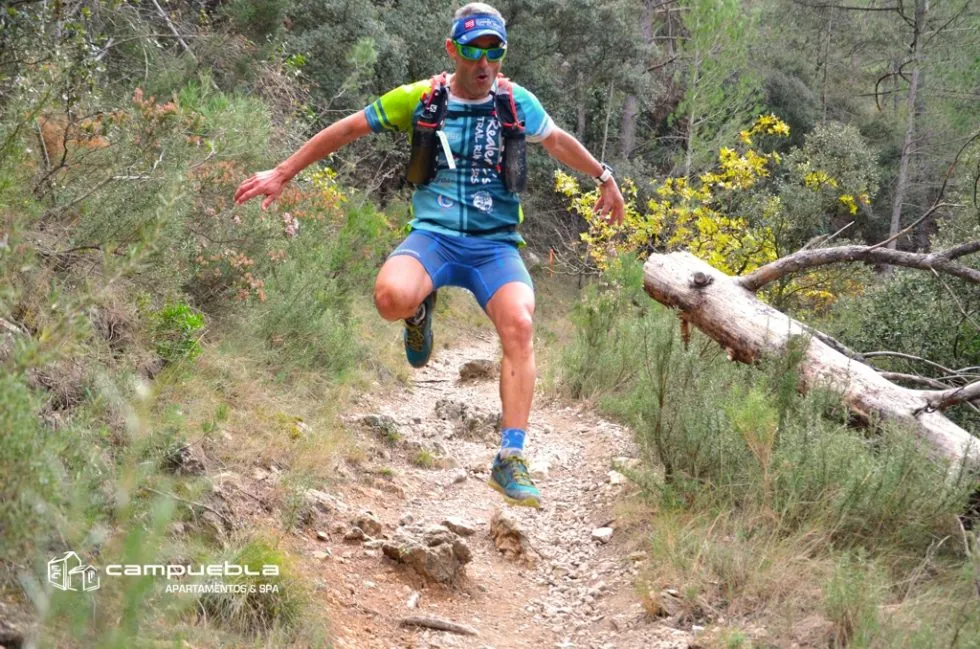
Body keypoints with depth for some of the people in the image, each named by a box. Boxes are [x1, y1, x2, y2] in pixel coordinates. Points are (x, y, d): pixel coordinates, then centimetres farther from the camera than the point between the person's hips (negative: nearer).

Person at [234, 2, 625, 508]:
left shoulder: (516, 102, 3)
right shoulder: (419, 99, -1)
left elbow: (558, 141, 21)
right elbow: (347, 129, 6)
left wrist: (604, 178, 27)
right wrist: (282, 174, 7)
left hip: (496, 244, 1)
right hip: (433, 236, -1)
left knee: (519, 325, -28)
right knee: (391, 296, -35)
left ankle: (511, 461, -22)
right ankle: (420, 312, 7)